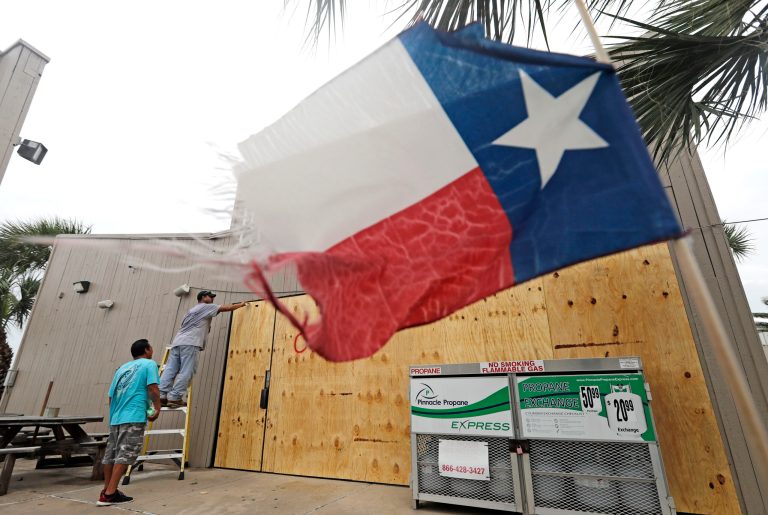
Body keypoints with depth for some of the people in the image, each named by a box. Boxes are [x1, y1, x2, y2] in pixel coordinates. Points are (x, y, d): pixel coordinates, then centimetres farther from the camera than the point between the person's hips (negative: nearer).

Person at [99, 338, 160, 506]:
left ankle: (107, 491, 25)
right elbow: (152, 388, -13)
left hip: (116, 417, 8)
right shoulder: (149, 364, 0)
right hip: (134, 417, -8)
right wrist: (157, 408, -3)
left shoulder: (122, 368, 22)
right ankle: (110, 494, -7)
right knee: (125, 455, -5)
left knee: (111, 454, 14)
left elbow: (111, 396, 22)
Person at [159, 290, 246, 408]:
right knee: (186, 373, -9)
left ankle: (161, 397, -2)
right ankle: (175, 398, -11)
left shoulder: (193, 310, 34)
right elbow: (226, 308, 4)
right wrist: (241, 304, 15)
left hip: (177, 342, 9)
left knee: (170, 371, 2)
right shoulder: (206, 306, 7)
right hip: (190, 344, -9)